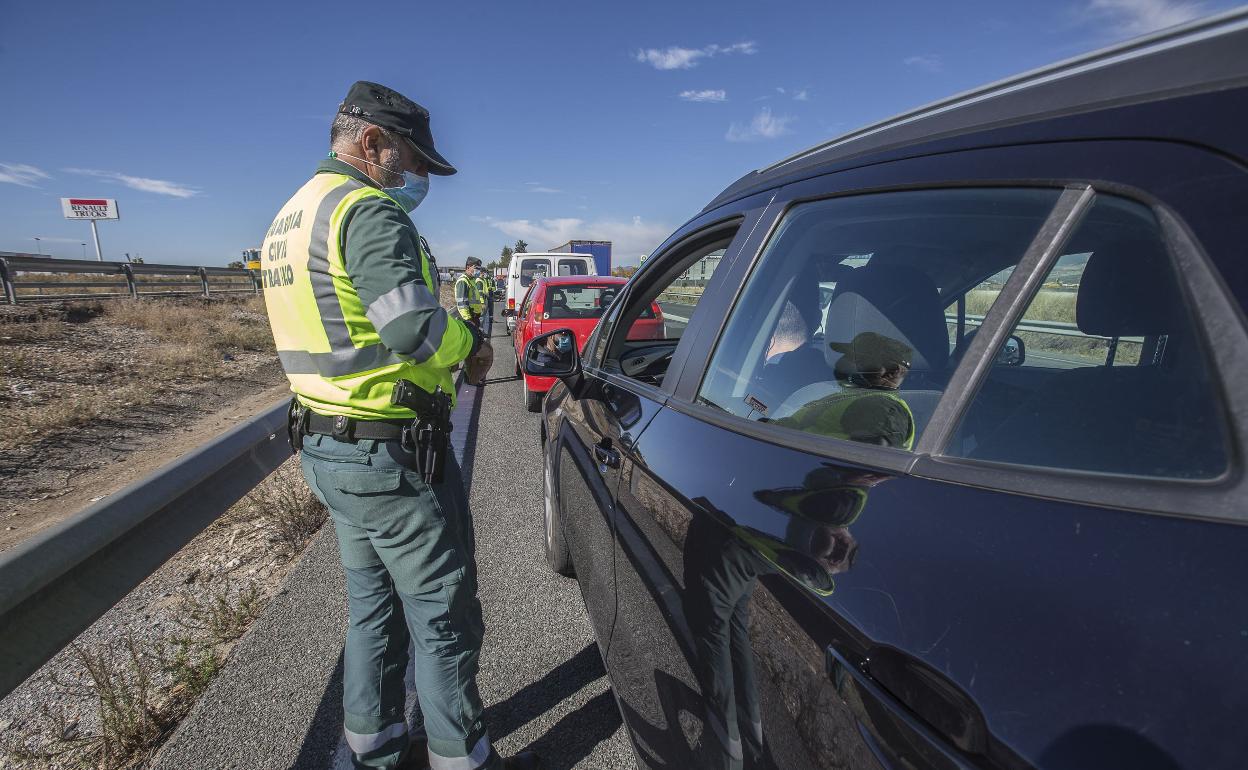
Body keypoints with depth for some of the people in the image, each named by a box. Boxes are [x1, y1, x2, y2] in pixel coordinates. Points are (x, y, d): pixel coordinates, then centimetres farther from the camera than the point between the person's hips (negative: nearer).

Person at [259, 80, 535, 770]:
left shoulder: (290, 218, 16)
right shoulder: (370, 210, -16)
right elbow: (415, 326, -29)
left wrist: (445, 351, 10)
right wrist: (468, 342, -8)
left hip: (325, 447, 10)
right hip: (389, 454, -10)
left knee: (373, 603, 22)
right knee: (443, 615, 5)